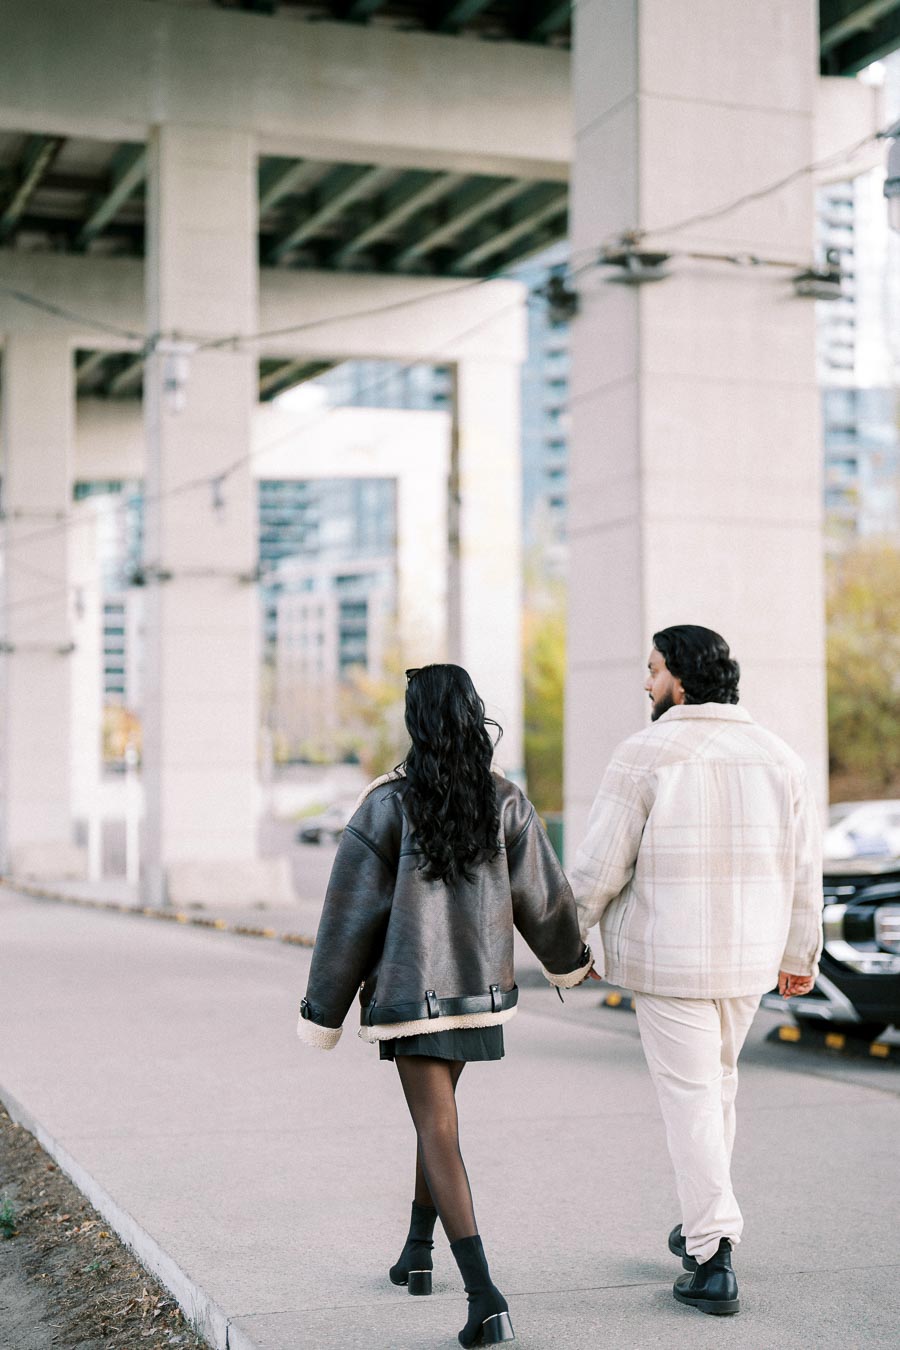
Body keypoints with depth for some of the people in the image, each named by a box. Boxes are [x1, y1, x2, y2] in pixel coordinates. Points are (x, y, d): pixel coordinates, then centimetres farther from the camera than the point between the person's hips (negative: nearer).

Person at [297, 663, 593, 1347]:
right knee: (436, 1110, 25)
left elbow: (353, 915, -11)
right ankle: (418, 1252, 36)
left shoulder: (388, 805, -14)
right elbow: (544, 898, 3)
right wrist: (570, 958, 24)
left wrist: (323, 1010, -1)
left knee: (440, 1133, -4)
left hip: (411, 990, -4)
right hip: (480, 985, 4)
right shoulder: (506, 803, -4)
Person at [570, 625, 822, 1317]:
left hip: (667, 961, -5)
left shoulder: (645, 756, -12)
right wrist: (800, 955, 17)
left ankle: (713, 1259, 0)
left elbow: (600, 866, -12)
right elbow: (804, 869, 6)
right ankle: (705, 1223, 32)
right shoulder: (777, 757, 2)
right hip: (746, 959, 5)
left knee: (690, 1099, 1)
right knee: (718, 1079, 23)